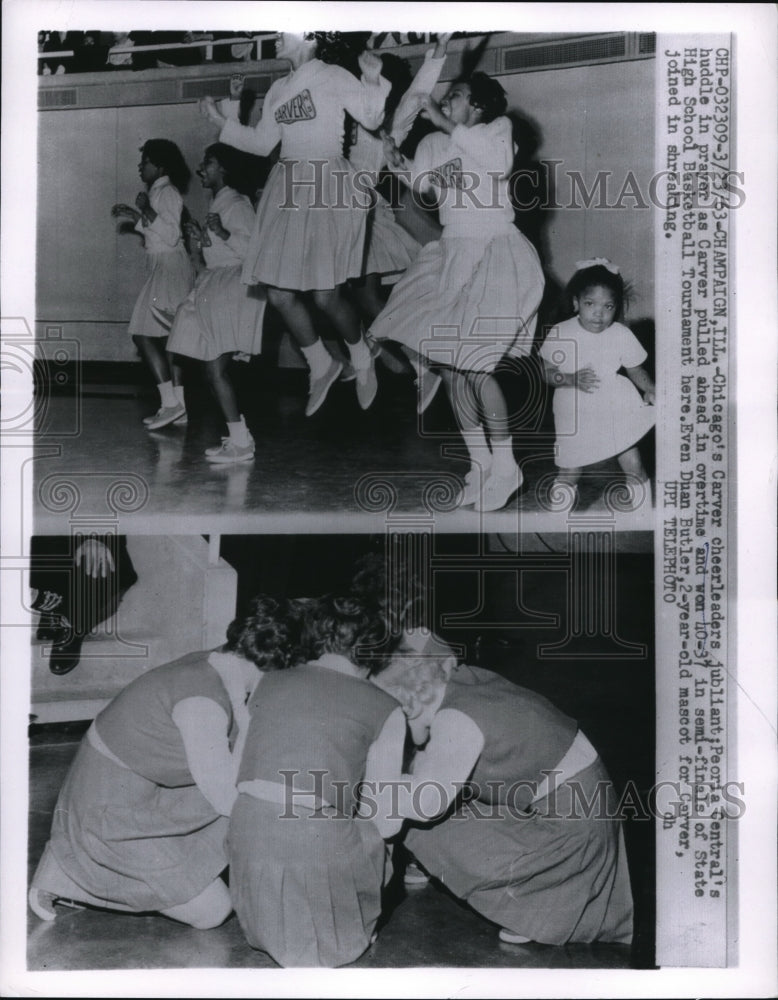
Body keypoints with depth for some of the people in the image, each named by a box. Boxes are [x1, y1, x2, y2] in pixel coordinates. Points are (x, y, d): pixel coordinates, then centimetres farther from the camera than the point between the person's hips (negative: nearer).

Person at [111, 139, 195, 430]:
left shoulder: (166, 192, -11)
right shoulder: (159, 192, 18)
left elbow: (171, 236, -22)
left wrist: (145, 209, -18)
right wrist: (134, 215, 20)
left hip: (170, 269, -10)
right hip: (164, 268, 10)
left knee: (144, 335, -13)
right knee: (169, 337, 9)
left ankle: (170, 403, -15)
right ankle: (178, 407, 11)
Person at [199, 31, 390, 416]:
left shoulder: (333, 77, -1)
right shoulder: (279, 89, 17)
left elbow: (372, 118, -3)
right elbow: (261, 143, 21)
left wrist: (373, 79, -18)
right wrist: (220, 120, 20)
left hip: (327, 188, -7)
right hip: (287, 189, 7)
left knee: (325, 294, -9)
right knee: (279, 293, 1)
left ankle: (362, 360, 18)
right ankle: (321, 366, 21)